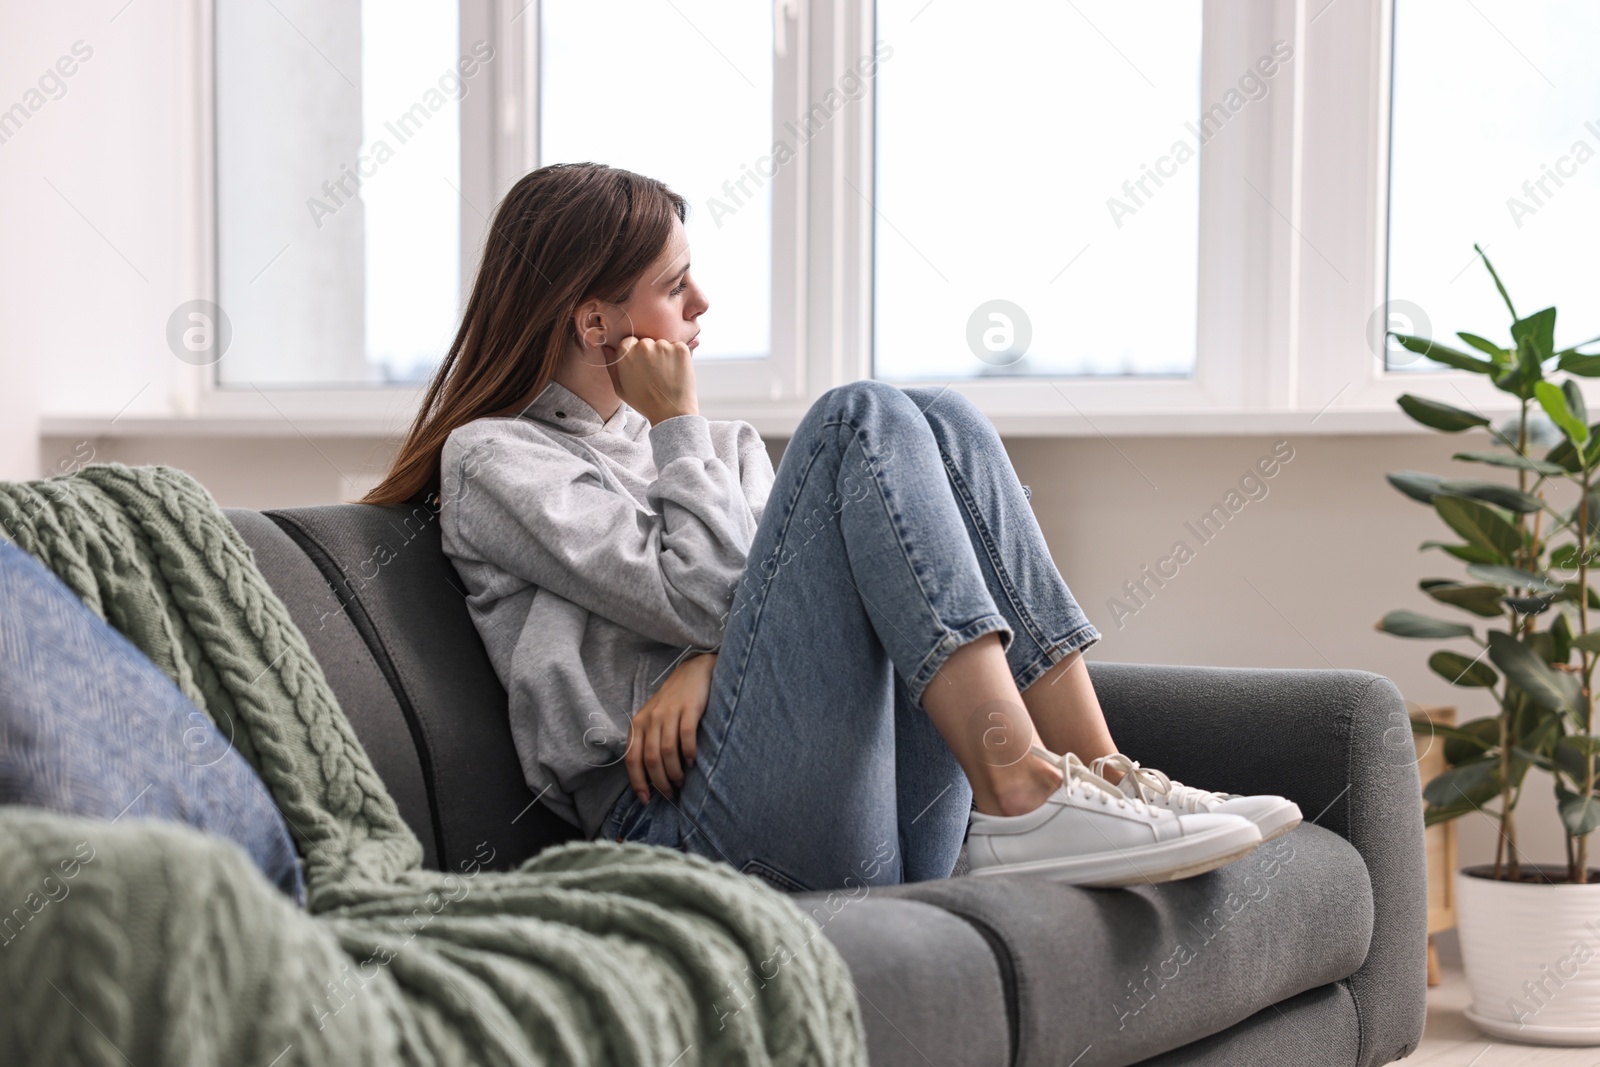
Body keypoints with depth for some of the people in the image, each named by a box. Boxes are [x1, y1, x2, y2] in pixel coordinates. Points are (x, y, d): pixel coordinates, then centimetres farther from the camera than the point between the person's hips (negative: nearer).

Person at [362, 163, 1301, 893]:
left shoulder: (720, 443, 30)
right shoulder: (494, 461, 8)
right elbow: (702, 593, -4)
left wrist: (710, 657, -5)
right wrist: (677, 426, 7)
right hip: (689, 815, -6)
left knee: (939, 421, -7)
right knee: (862, 419, -16)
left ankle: (1096, 773, -19)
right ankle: (1017, 795, -33)